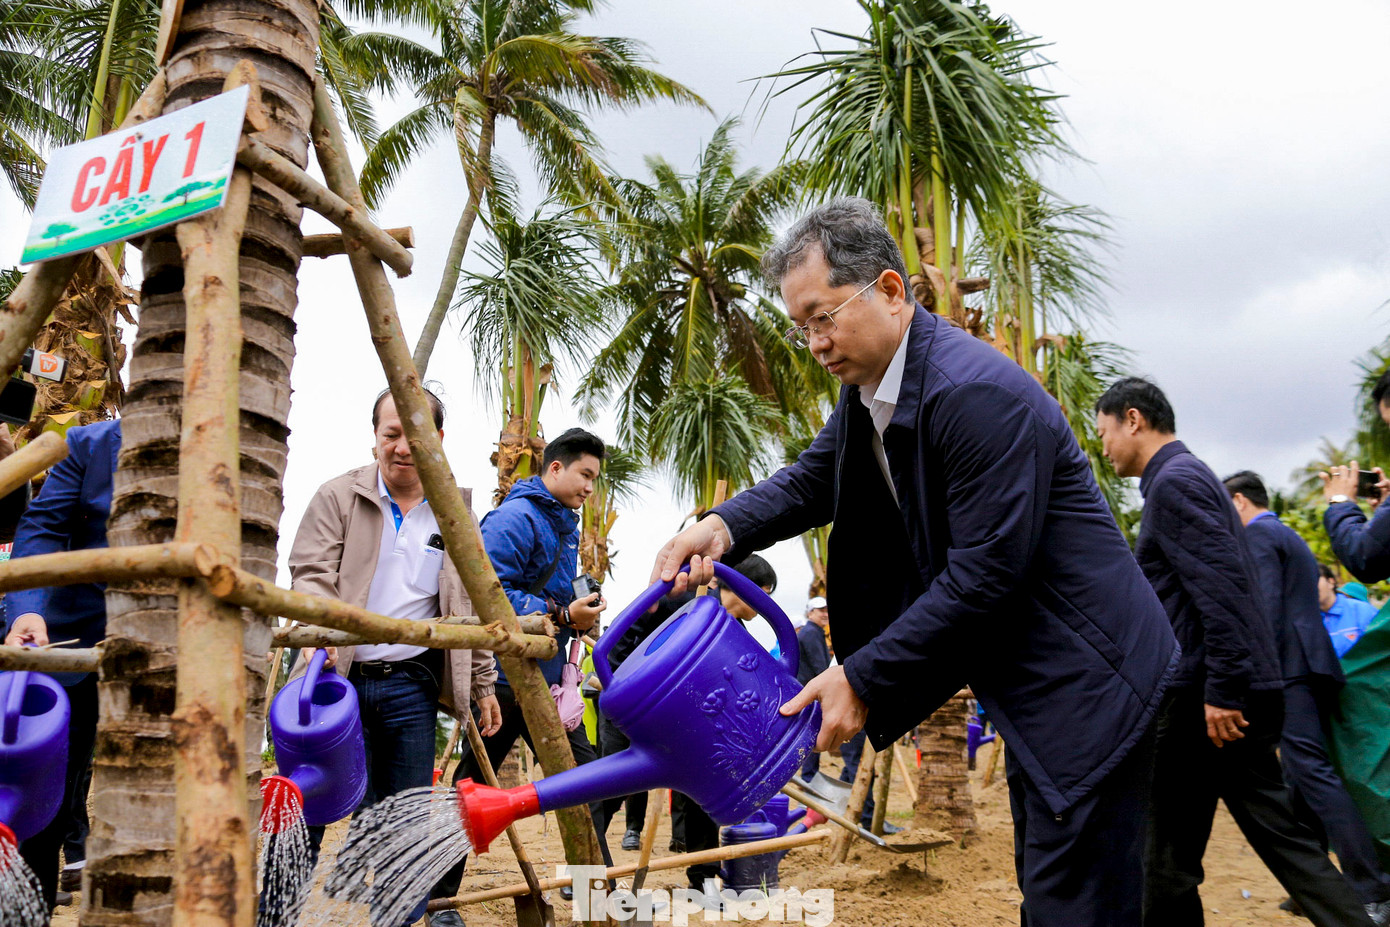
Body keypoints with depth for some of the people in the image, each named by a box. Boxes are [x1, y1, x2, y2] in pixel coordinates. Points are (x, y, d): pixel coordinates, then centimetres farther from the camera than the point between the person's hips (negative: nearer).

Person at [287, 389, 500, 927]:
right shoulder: (338, 497, 3)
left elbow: (471, 608, 16)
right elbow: (311, 574, -6)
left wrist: (483, 684, 15)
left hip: (411, 686, 2)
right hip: (338, 678, -2)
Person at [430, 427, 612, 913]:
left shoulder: (565, 525, 18)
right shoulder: (515, 518, -14)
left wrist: (580, 611, 10)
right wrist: (562, 615, -23)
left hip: (546, 678, 9)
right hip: (504, 677, -9)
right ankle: (439, 900, 17)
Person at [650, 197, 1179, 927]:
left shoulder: (978, 393, -26)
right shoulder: (867, 386, 3)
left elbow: (982, 574, -27)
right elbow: (814, 480, 8)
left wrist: (863, 679, -22)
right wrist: (723, 526, -13)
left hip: (1085, 687, -10)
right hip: (1031, 692, 10)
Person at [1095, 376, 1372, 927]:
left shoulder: (1174, 481, -11)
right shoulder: (1189, 476, 20)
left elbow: (1221, 585, -22)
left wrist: (1221, 690, -23)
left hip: (1200, 699, -10)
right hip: (1239, 691, 10)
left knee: (1168, 860, 2)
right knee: (1278, 833, 12)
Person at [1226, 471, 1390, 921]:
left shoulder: (1258, 534, -4)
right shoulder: (1291, 537, 26)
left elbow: (1268, 608, -16)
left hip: (1289, 665, -10)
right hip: (1317, 664, 10)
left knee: (1313, 771, -13)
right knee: (1302, 775, 11)